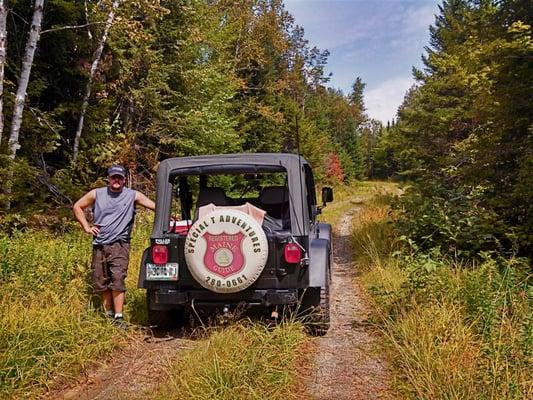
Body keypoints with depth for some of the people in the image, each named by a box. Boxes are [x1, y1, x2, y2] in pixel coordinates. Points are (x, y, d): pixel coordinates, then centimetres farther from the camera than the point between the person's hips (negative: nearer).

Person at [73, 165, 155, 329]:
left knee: (117, 280, -15)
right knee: (101, 282, 9)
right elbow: (77, 207, 16)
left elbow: (156, 206, -5)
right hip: (99, 246, 3)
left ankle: (118, 317, -10)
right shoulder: (96, 194, 6)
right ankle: (109, 315, 25)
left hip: (119, 245, -3)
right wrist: (86, 227, 9)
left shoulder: (133, 195, 0)